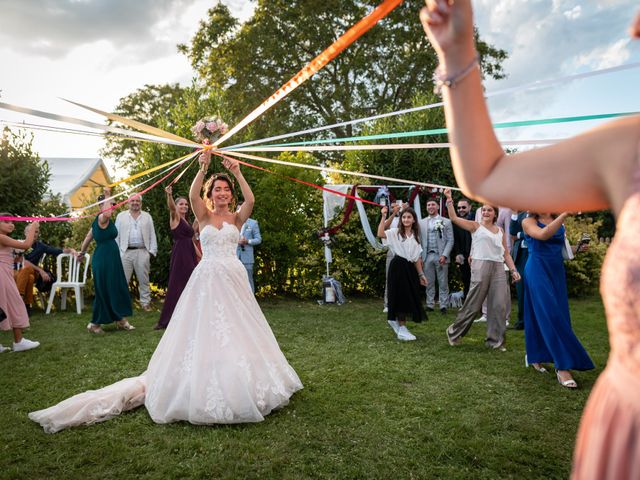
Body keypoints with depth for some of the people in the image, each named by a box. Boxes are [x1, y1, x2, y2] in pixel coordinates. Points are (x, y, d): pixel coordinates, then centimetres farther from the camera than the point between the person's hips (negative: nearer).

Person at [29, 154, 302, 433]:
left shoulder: (237, 218, 8)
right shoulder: (204, 216, 6)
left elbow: (250, 201, -12)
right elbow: (193, 195, -14)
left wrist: (238, 173, -17)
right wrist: (203, 168, -23)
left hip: (234, 278, 2)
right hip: (207, 278, -2)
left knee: (236, 329, 5)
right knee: (205, 329, -2)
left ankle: (238, 381, 19)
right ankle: (202, 383, 10)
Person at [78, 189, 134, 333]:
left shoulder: (99, 221, 15)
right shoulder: (101, 218, -14)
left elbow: (88, 237, 24)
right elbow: (107, 213, -39)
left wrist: (82, 252, 37)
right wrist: (107, 196, -25)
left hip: (110, 260, 10)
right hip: (103, 260, -10)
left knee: (117, 289, 12)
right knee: (104, 292, -1)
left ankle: (120, 320, 19)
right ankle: (95, 324, 11)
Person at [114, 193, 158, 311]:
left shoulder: (147, 217, 12)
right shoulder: (121, 216, 11)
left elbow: (152, 235, 8)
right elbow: (116, 235, 8)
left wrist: (152, 251, 0)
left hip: (142, 252, 0)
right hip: (125, 252, 0)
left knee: (144, 279, 5)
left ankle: (145, 302, 11)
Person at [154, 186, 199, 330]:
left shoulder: (186, 222, 18)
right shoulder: (175, 218, -2)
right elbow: (171, 207, -24)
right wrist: (169, 195, -43)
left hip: (190, 255, 8)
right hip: (179, 254, -8)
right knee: (176, 287, -5)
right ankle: (165, 320, 2)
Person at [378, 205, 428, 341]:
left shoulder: (416, 236, 14)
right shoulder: (396, 232, -3)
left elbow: (417, 258, 15)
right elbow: (380, 234, -24)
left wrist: (421, 274, 12)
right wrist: (384, 216, -23)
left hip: (410, 269, 6)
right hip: (398, 267, -6)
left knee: (410, 298, 8)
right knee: (401, 297, -3)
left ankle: (395, 320, 27)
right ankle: (402, 330, 7)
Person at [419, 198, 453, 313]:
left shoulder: (446, 222, 4)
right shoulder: (422, 222, 11)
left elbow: (450, 240, 0)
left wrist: (444, 255, -10)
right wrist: (420, 256, 2)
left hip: (441, 256, -2)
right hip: (427, 256, 2)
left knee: (443, 283, 1)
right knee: (429, 282, 7)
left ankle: (443, 305, 9)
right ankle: (430, 304, 15)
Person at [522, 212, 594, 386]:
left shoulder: (558, 221, 11)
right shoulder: (529, 222, -4)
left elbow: (562, 246, 19)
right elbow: (543, 235, -25)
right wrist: (565, 213, -28)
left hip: (557, 272, 6)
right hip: (538, 271, -6)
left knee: (558, 315, 9)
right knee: (550, 315, -11)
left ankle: (534, 356, 24)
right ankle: (562, 366, -11)